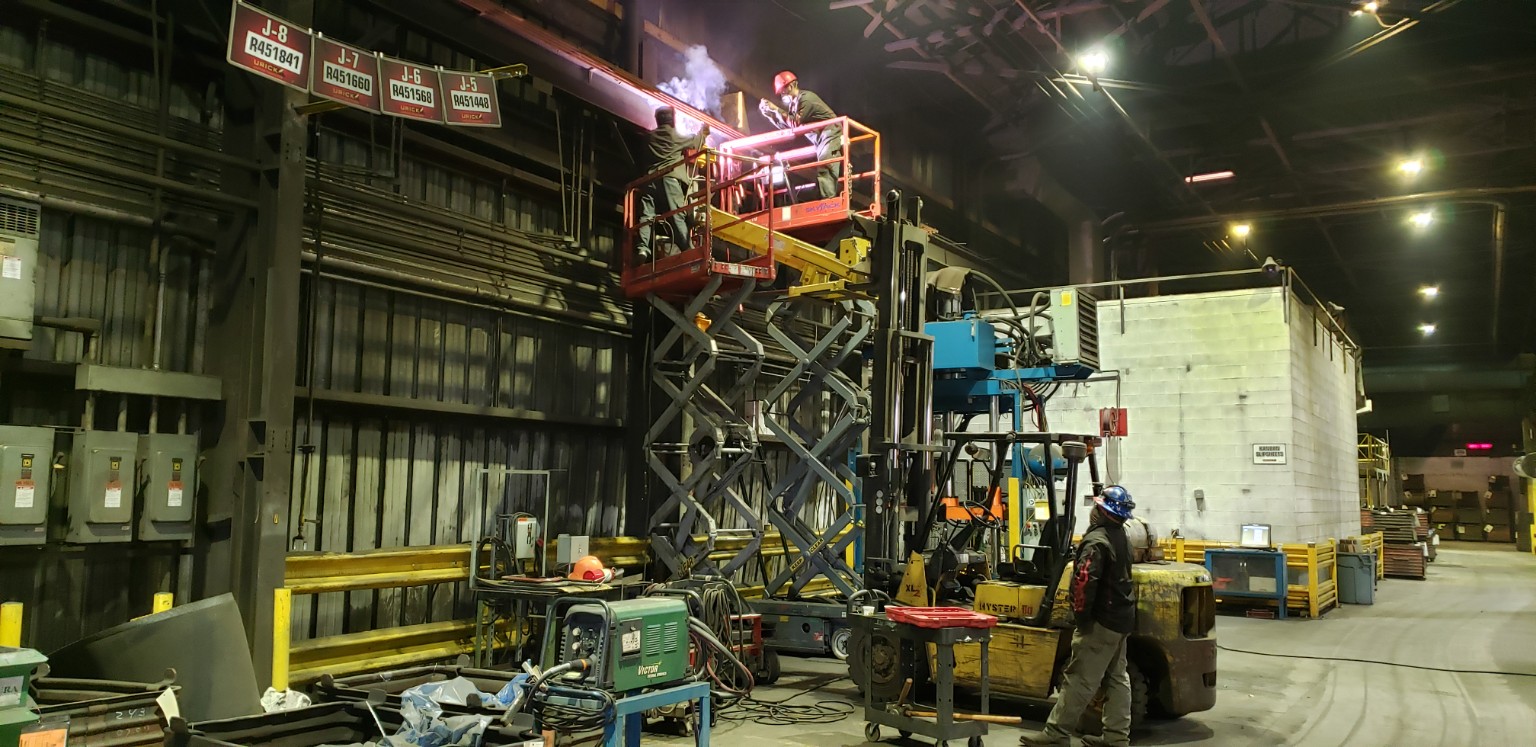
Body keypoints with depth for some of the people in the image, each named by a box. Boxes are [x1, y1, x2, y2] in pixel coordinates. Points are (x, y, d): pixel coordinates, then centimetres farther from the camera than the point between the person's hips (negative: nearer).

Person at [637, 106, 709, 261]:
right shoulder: (675, 135, 9)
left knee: (646, 214, -6)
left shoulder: (650, 136, 21)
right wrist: (703, 132, 41)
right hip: (669, 177, -4)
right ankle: (687, 250, -18)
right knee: (677, 215, -10)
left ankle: (643, 247, -22)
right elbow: (695, 143, 21)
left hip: (651, 178, 4)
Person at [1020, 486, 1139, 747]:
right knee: (1116, 678, 13)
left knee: (1079, 680, -7)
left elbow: (1084, 581, -27)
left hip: (1102, 621, -10)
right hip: (1121, 618, 10)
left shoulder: (1097, 541, -19)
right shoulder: (1121, 538, 12)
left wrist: (1081, 615, -17)